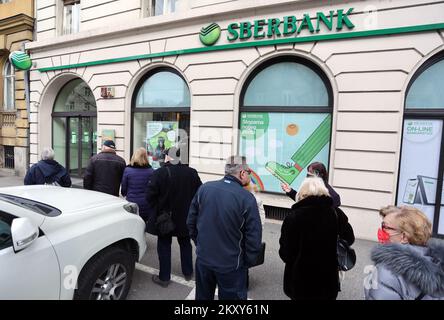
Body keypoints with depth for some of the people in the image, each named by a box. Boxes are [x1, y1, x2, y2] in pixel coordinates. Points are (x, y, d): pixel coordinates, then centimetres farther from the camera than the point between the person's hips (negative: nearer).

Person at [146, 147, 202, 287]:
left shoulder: (159, 173, -17)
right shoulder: (192, 173, -6)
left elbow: (150, 195, -17)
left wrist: (156, 210, -1)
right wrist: (189, 208, 10)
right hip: (185, 217, 4)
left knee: (164, 246, 12)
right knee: (185, 244, 21)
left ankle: (164, 277, 22)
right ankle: (188, 273, 34)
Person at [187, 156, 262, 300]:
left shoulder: (204, 188, -6)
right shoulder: (247, 198, -19)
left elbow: (191, 221, 3)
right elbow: (254, 238, -15)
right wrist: (247, 263, 1)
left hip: (203, 259, 4)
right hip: (231, 265, -4)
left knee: (203, 296, 25)